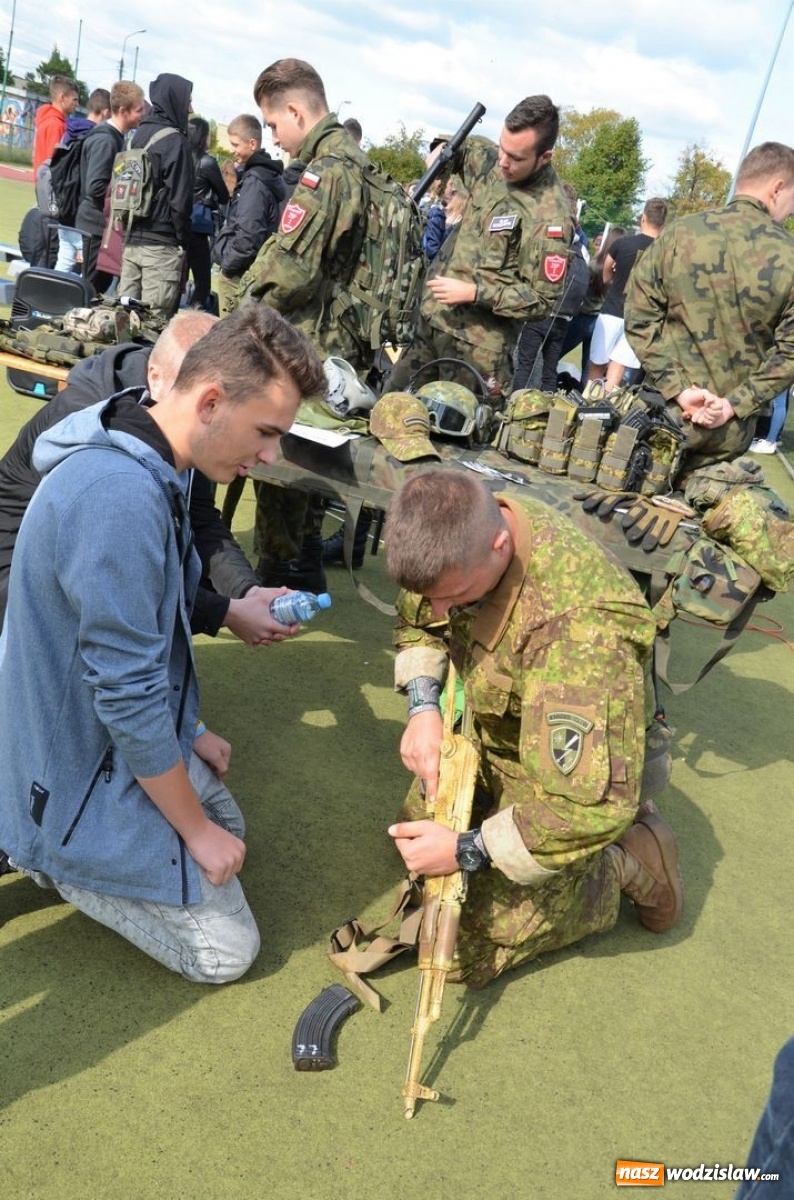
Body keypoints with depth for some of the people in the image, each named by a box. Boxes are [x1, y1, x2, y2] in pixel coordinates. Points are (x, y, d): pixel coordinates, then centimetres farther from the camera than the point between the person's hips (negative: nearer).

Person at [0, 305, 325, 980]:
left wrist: (190, 732, 13)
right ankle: (55, 857, 5)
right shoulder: (118, 498, -34)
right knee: (226, 950, 2)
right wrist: (197, 831, -17)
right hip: (89, 774, -9)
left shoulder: (153, 467, -1)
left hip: (137, 738, 9)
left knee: (229, 826, 26)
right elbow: (127, 694, -29)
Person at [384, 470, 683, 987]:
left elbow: (592, 803, -40)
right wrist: (423, 706, -14)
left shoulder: (580, 623, -43)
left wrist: (468, 851, -31)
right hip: (487, 739, 8)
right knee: (417, 831, 25)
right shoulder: (460, 537, -19)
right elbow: (416, 623, 3)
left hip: (561, 769, -7)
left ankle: (624, 865, 10)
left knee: (465, 950, -4)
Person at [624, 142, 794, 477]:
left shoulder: (679, 233, -6)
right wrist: (736, 404, -8)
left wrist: (677, 389, -10)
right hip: (732, 431, 0)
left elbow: (639, 318, -8)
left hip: (665, 411, 0)